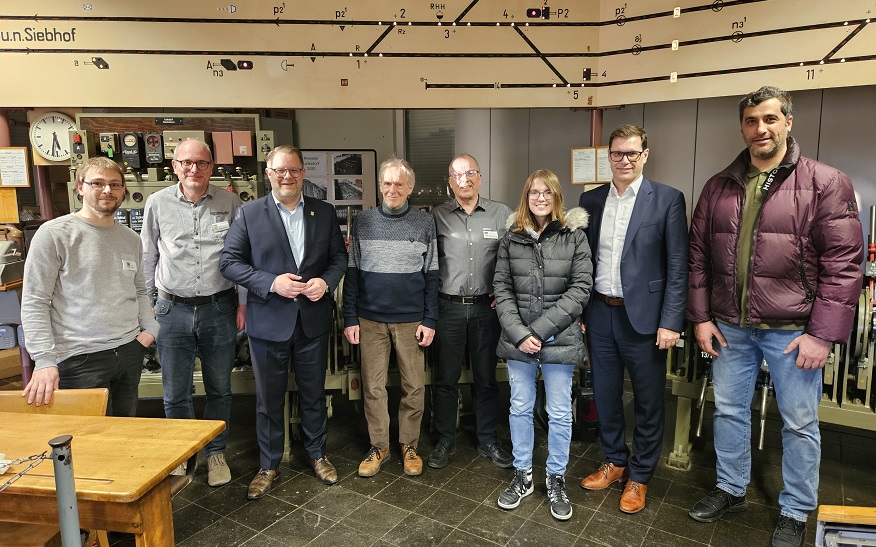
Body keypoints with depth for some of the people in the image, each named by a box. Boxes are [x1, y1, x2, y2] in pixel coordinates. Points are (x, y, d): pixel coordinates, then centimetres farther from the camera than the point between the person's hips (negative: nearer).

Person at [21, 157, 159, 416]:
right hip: (80, 360, -5)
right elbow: (34, 303, -8)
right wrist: (44, 361, -16)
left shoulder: (130, 238, 12)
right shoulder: (54, 234, -6)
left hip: (130, 353, 6)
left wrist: (150, 328, 7)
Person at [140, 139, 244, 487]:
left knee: (219, 389, 13)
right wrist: (148, 303, 7)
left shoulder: (230, 202, -1)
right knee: (175, 394, 10)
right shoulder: (157, 203, 1)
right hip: (173, 311, 1)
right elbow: (147, 258, 8)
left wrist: (244, 302, 0)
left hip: (219, 309, 0)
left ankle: (216, 452, 30)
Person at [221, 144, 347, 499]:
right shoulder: (249, 214, -3)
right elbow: (230, 262, -6)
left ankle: (317, 454, 36)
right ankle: (268, 465, 30)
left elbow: (339, 256, 7)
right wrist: (272, 283, -19)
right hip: (268, 321, -1)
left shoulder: (324, 213, 4)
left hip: (313, 319, 2)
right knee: (269, 398, 11)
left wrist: (326, 281, -13)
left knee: (314, 393, 16)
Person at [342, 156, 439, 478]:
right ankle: (378, 446, 24)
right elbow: (352, 273, 5)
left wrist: (430, 321, -3)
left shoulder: (425, 223, 1)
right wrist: (350, 318, 0)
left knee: (414, 385, 6)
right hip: (370, 319, 1)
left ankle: (409, 445, 24)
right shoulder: (362, 223, 4)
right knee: (373, 387, 7)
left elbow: (431, 276, 2)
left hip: (411, 319, -1)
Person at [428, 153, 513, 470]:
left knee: (486, 378, 12)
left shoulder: (502, 214, 2)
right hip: (448, 308, 0)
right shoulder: (437, 216, 2)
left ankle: (487, 441, 28)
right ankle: (446, 441, 24)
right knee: (445, 378, 8)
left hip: (486, 307, 1)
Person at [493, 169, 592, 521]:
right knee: (520, 409, 14)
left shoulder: (575, 236, -3)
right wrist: (519, 333, -11)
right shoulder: (511, 237, 3)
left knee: (559, 413, 9)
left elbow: (580, 289, -8)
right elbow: (501, 288, 1)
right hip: (517, 339, 2)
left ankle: (556, 480, 29)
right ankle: (522, 476, 31)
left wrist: (540, 330, -14)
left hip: (559, 339, -2)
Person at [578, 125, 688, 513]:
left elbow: (677, 266, -7)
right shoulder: (591, 200, 6)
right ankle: (614, 461, 37)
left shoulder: (668, 200, -6)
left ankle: (639, 475, 29)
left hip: (642, 316, -3)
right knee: (604, 395, 16)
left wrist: (670, 322, -12)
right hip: (599, 313, 4)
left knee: (648, 402, 10)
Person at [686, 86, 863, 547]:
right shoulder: (718, 187, 5)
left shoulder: (825, 184, -6)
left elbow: (844, 264, -9)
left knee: (800, 424, 10)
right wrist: (701, 317, 2)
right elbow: (698, 256, 7)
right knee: (728, 411, 16)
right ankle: (730, 489, 37)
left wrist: (823, 333, -13)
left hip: (792, 330, -3)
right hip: (729, 327, 4)